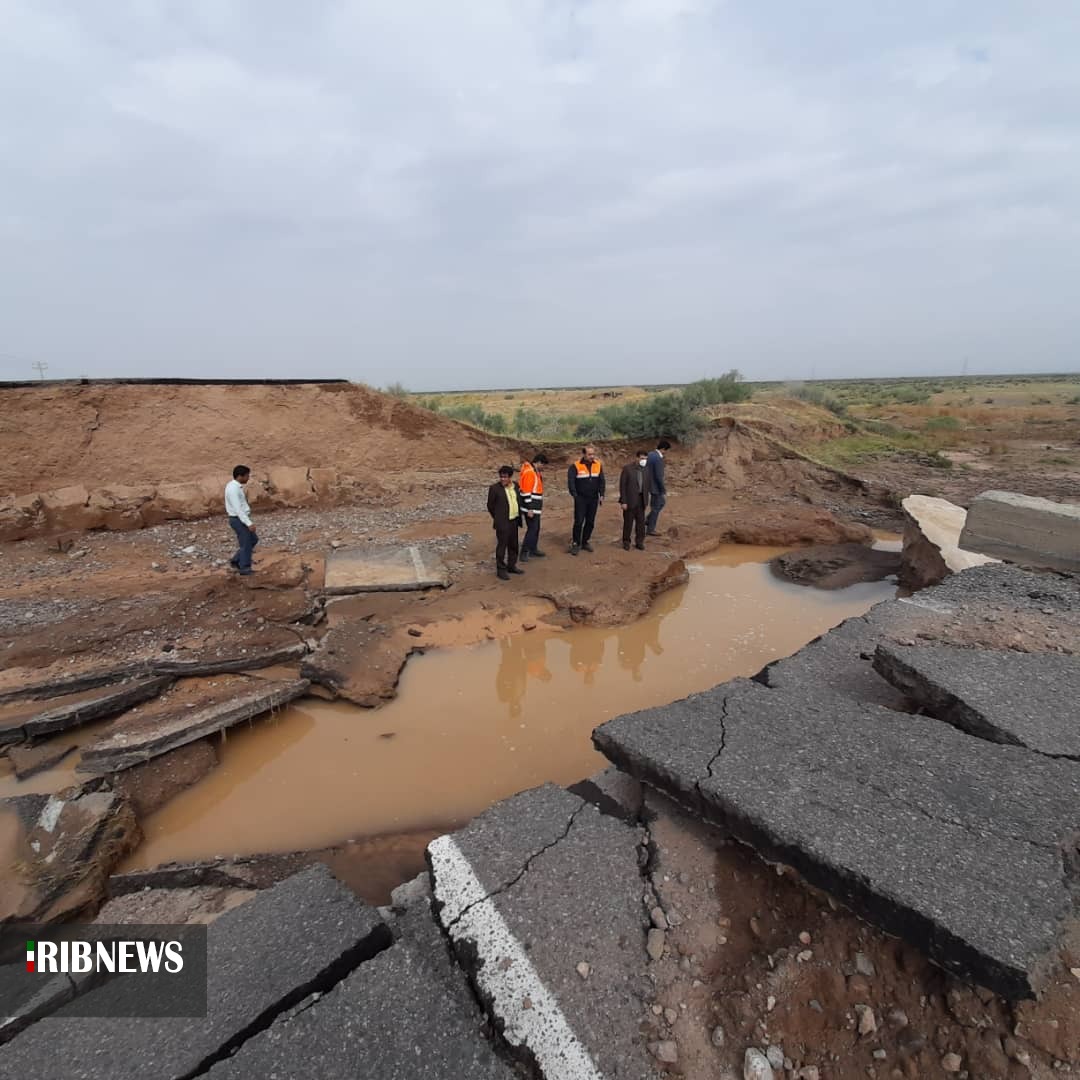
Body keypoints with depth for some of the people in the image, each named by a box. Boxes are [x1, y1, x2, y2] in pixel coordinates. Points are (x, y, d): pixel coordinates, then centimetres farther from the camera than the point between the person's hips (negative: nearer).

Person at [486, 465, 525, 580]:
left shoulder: (515, 486, 6)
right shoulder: (494, 488, -11)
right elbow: (490, 505, -4)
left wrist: (518, 517, 12)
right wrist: (498, 518, 3)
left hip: (514, 521, 6)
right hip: (502, 523, -6)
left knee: (513, 545, 15)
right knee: (502, 546, -1)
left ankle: (511, 566, 29)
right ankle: (501, 570, 8)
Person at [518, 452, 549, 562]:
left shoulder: (536, 471, 14)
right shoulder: (529, 472, -18)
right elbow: (526, 492, -22)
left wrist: (539, 506, 21)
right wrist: (530, 509, -23)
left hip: (536, 507, 10)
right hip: (531, 507, -10)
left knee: (536, 528, 16)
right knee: (532, 529, -9)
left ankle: (533, 550, 26)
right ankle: (524, 552, -4)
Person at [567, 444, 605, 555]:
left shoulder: (598, 465, 3)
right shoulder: (575, 466, -9)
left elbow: (602, 481, 4)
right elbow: (570, 481, -14)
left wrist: (601, 495, -3)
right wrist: (574, 495, -20)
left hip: (593, 499, 4)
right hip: (580, 499, -4)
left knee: (590, 522, 9)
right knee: (579, 521, -6)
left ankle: (585, 542, 22)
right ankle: (575, 543, 5)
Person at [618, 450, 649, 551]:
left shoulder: (645, 469, 4)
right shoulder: (627, 468, -11)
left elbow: (646, 485, 12)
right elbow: (622, 485, -11)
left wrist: (646, 499, 7)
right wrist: (623, 501, -14)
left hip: (641, 500, 4)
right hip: (630, 500, -4)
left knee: (641, 522, 8)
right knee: (628, 522, 5)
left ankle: (639, 542, 20)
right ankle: (626, 542, 20)